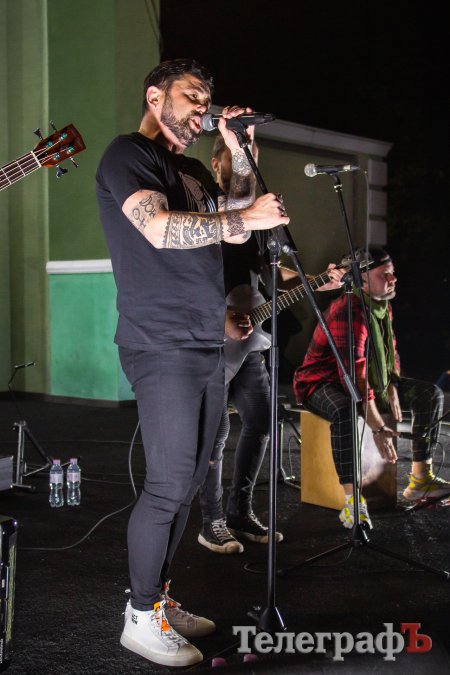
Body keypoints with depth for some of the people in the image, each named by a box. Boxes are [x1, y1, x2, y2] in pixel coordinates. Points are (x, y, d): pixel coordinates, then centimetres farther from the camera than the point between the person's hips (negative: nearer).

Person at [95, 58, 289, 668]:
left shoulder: (191, 169, 22)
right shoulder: (129, 154, -4)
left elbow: (234, 230, 18)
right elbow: (159, 227, -21)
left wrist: (239, 155, 11)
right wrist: (243, 217, -18)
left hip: (207, 347, 9)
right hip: (162, 349, -9)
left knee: (188, 481, 11)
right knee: (168, 486, -7)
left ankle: (157, 599, 23)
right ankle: (141, 619, 8)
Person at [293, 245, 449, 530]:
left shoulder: (383, 306, 3)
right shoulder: (349, 312, -27)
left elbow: (391, 349, 16)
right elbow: (354, 373, -33)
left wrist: (392, 386, -4)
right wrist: (378, 428, -34)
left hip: (371, 380, 9)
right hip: (324, 381, -9)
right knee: (345, 411, -44)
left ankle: (420, 479, 3)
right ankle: (352, 500, -37)